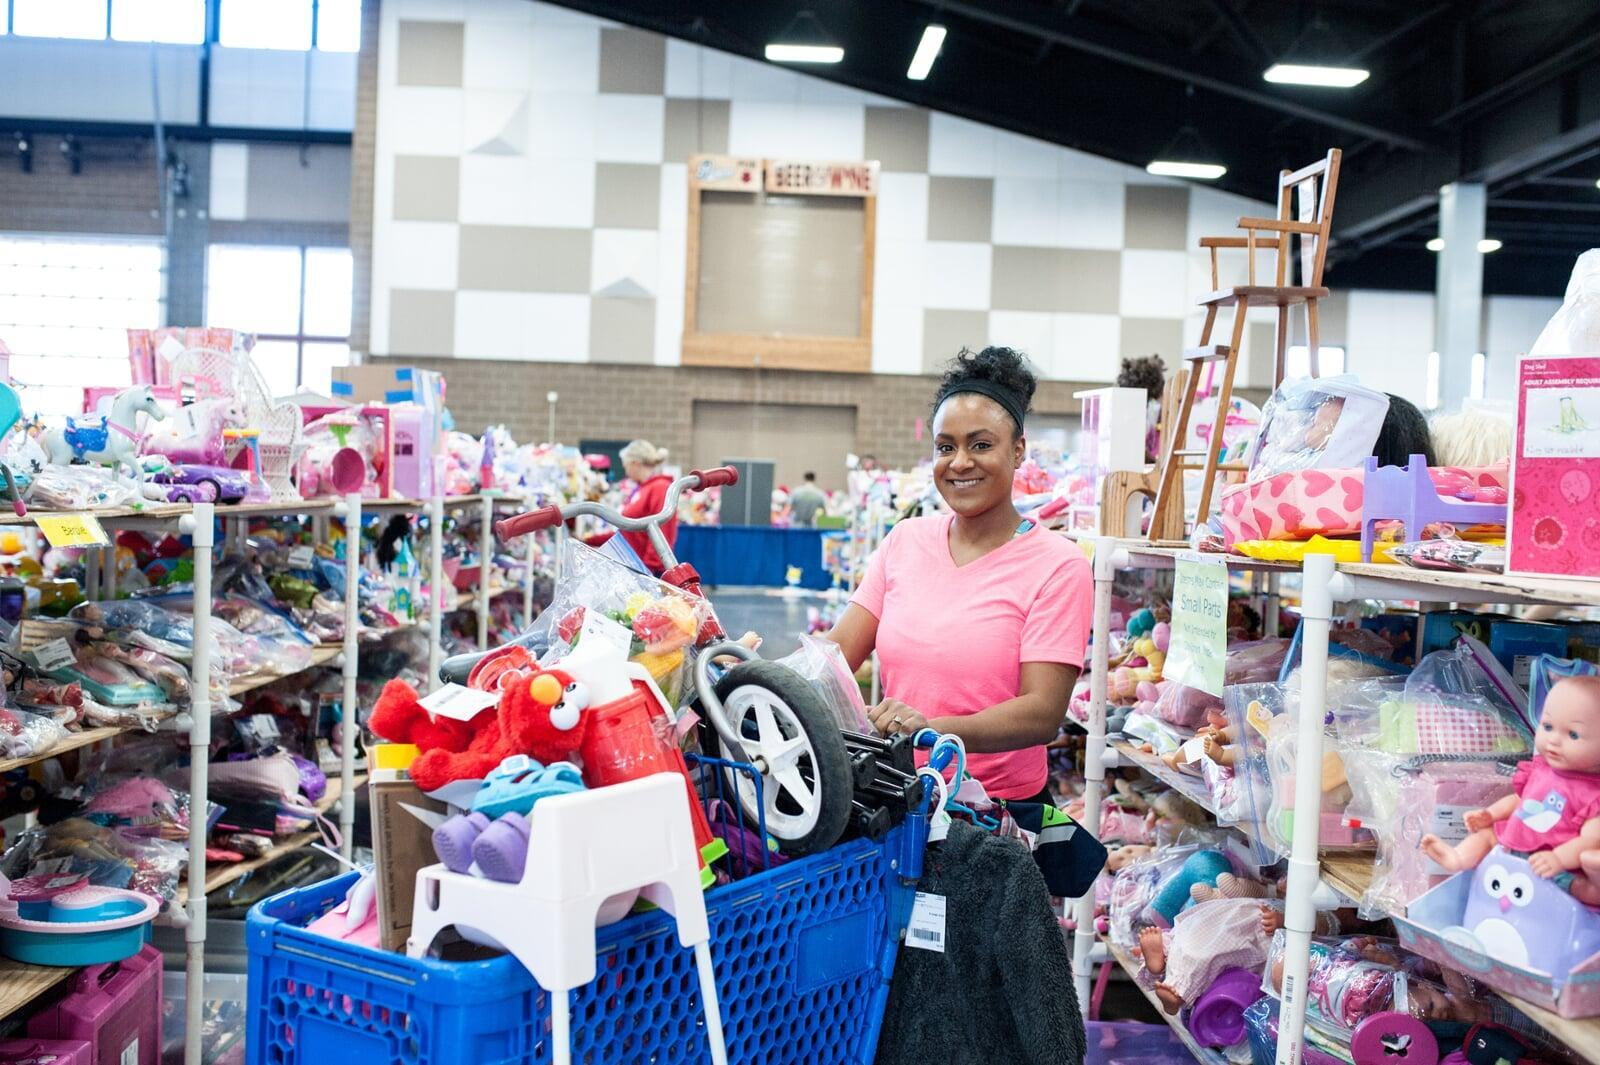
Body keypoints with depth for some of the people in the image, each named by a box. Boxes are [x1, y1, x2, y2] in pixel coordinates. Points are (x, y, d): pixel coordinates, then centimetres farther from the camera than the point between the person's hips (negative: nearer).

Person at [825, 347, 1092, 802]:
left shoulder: (1057, 565, -5)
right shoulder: (905, 540, 10)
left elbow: (1043, 713, -13)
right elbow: (837, 649, 5)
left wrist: (934, 729, -29)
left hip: (1003, 810, -3)